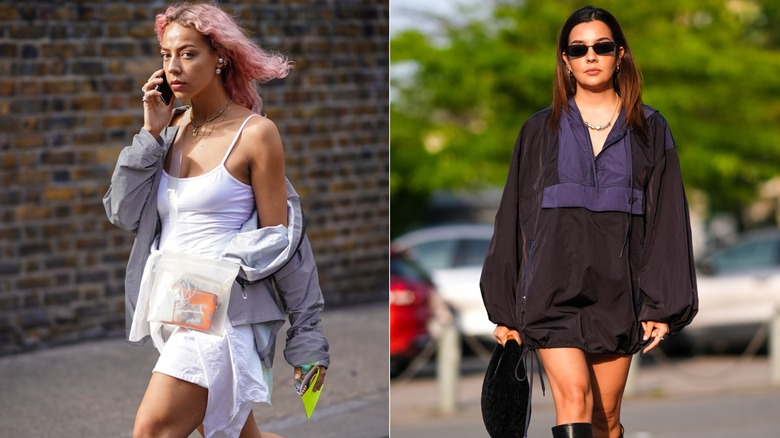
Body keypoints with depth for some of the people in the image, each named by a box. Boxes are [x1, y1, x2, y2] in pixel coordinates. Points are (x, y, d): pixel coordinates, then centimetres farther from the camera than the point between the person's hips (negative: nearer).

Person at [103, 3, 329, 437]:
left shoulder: (254, 133, -8)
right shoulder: (173, 128, 10)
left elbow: (279, 241, -6)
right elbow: (125, 214, 6)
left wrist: (306, 337, -5)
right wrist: (151, 134, -1)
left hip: (223, 314, -7)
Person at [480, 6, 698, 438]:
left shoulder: (650, 130, 8)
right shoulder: (541, 130, 8)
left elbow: (668, 219, 5)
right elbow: (513, 218, 10)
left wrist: (663, 305, -3)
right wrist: (504, 310, 7)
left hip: (617, 291, 1)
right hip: (554, 288, -1)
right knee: (575, 399, -18)